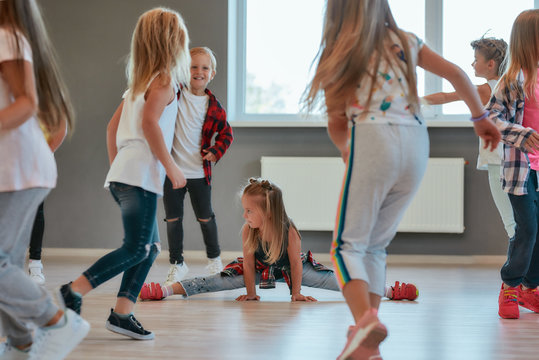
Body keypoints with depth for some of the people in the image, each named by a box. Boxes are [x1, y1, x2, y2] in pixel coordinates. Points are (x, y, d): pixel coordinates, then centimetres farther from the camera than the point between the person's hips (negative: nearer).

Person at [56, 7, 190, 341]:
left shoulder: (140, 82, 21)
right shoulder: (164, 79, -4)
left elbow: (113, 126, 23)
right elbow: (149, 123, -18)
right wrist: (171, 166, -14)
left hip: (122, 175, 9)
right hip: (141, 175, -9)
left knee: (150, 247, 10)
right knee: (136, 248, -11)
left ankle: (122, 314, 3)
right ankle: (74, 291, -15)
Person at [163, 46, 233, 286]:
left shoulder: (214, 108, -2)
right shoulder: (174, 94, -3)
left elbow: (226, 134, 8)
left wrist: (216, 152, -5)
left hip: (199, 172, 0)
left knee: (205, 217, 12)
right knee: (173, 219, 5)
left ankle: (214, 258, 33)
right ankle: (177, 264, 19)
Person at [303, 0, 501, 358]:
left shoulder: (337, 54, 6)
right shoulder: (406, 42, 15)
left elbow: (337, 124, 10)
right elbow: (456, 73, 13)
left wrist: (345, 150, 30)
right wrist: (481, 117, 24)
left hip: (372, 140, -4)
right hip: (416, 143, 4)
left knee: (348, 244, 0)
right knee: (376, 244, 14)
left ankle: (365, 318, -27)